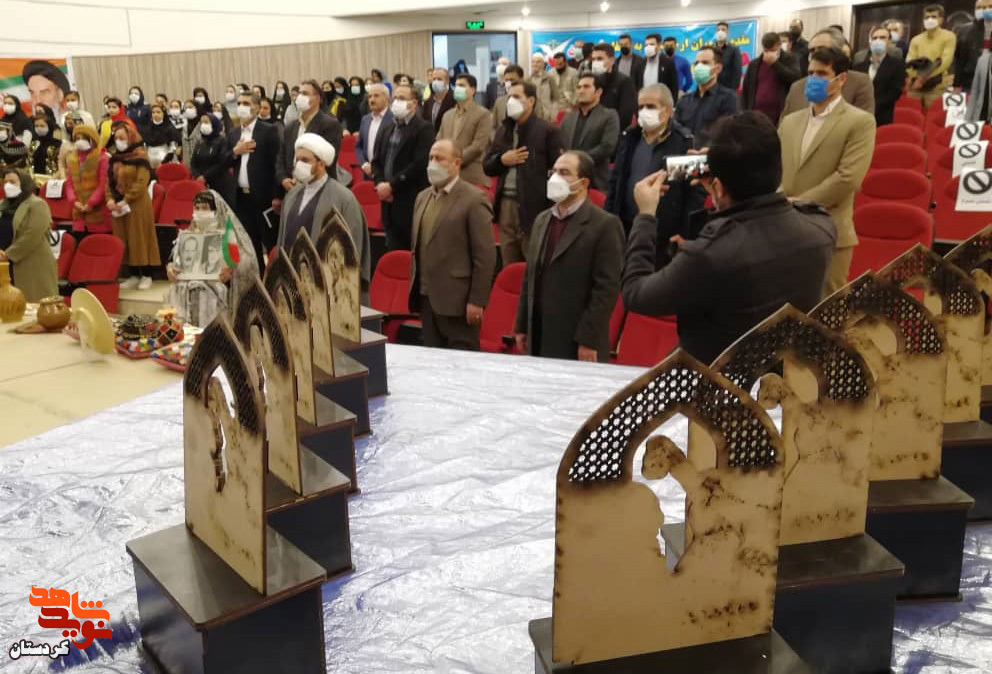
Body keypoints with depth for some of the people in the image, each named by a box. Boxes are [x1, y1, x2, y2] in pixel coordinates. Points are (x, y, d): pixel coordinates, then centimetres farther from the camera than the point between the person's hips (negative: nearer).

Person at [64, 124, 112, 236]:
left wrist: (91, 203, -14)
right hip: (79, 215, 6)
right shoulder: (71, 159, 16)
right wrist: (74, 201, -4)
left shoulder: (102, 158, -3)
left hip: (99, 214, -5)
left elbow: (104, 184, -9)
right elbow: (69, 183, 13)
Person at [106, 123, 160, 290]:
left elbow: (141, 183, -17)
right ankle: (134, 276, 14)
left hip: (137, 204, -7)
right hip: (118, 204, 7)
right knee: (125, 241, 7)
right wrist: (110, 199, -6)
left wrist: (125, 200, -20)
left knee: (140, 238, -3)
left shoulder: (140, 157, -8)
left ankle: (146, 276, 4)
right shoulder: (115, 158, 12)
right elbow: (110, 180, 12)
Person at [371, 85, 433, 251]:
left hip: (413, 204, -6)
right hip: (389, 203, 7)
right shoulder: (385, 129, 19)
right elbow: (376, 161, 17)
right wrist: (380, 184, -3)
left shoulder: (424, 128, -5)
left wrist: (392, 186, -14)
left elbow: (420, 164, -15)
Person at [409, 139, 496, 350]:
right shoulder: (422, 197, 14)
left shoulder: (474, 200, -9)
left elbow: (485, 256, -12)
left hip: (457, 301, -7)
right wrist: (414, 289, 14)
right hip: (425, 298, 7)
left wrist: (477, 301, -14)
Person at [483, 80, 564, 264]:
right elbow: (487, 167, 16)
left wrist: (552, 207, -12)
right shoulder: (503, 131, 15)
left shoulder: (547, 131, -4)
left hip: (534, 208, -6)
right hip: (505, 206, 6)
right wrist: (502, 160, -5)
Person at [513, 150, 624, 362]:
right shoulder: (542, 220, 14)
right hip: (538, 339, 6)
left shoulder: (605, 225, -9)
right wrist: (521, 326, 13)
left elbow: (607, 289, -13)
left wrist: (589, 341, -16)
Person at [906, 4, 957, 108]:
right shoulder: (916, 40, 16)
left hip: (937, 88, -4)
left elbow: (946, 60, -8)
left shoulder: (949, 37, 3)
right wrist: (915, 79, -14)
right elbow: (909, 62, 6)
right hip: (916, 87, 4)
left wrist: (924, 78, -16)